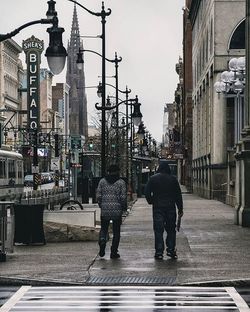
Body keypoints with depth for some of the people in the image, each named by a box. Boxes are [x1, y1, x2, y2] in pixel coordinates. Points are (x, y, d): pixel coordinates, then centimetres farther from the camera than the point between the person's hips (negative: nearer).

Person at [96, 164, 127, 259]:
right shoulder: (121, 182, -2)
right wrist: (124, 207, 8)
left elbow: (98, 195, 3)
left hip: (104, 209, 2)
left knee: (103, 229, 16)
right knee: (116, 231, 7)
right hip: (117, 210, -2)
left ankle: (102, 241, -14)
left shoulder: (102, 181, 4)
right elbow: (123, 197, -6)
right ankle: (114, 252, 6)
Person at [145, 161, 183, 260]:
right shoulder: (173, 179, 2)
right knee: (171, 229, 10)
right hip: (170, 207, 1)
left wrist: (151, 202, 14)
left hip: (158, 207, -1)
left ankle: (159, 252, -2)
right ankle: (171, 250, 8)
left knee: (158, 230, 1)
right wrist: (180, 209, 7)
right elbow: (178, 195, 3)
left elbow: (147, 192, -2)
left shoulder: (153, 179, 0)